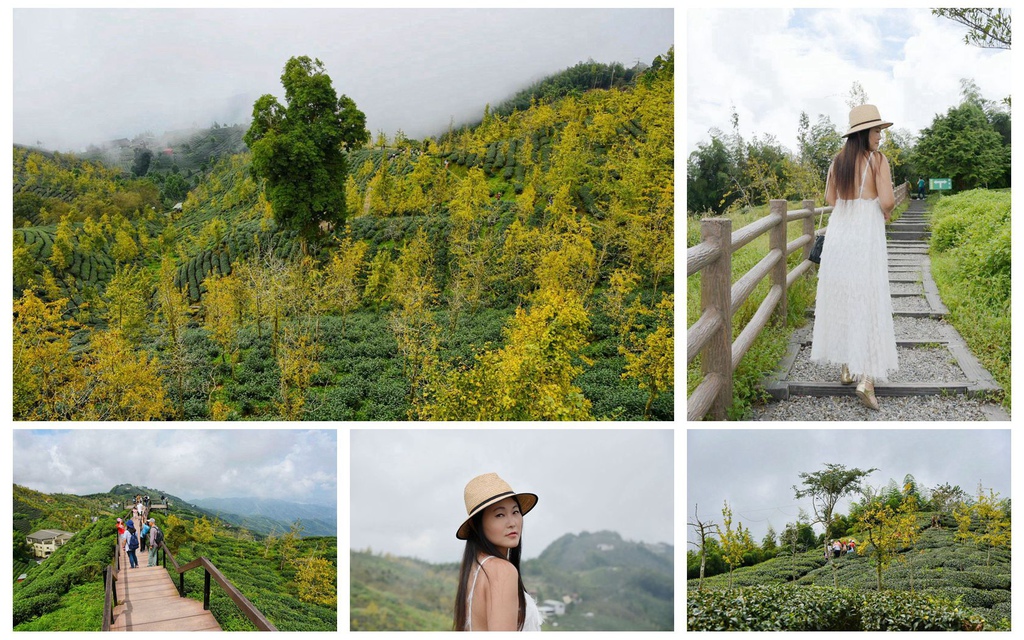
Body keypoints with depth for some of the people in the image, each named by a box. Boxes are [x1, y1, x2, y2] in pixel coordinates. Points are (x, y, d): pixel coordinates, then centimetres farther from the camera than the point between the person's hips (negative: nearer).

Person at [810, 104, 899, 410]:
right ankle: (866, 380, -11)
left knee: (842, 299, 15)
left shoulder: (837, 161, 8)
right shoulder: (878, 160, -10)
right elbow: (887, 200, -17)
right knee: (868, 303, -3)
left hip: (838, 233, 5)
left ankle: (847, 368, 22)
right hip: (867, 235, -5)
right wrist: (887, 212, 5)